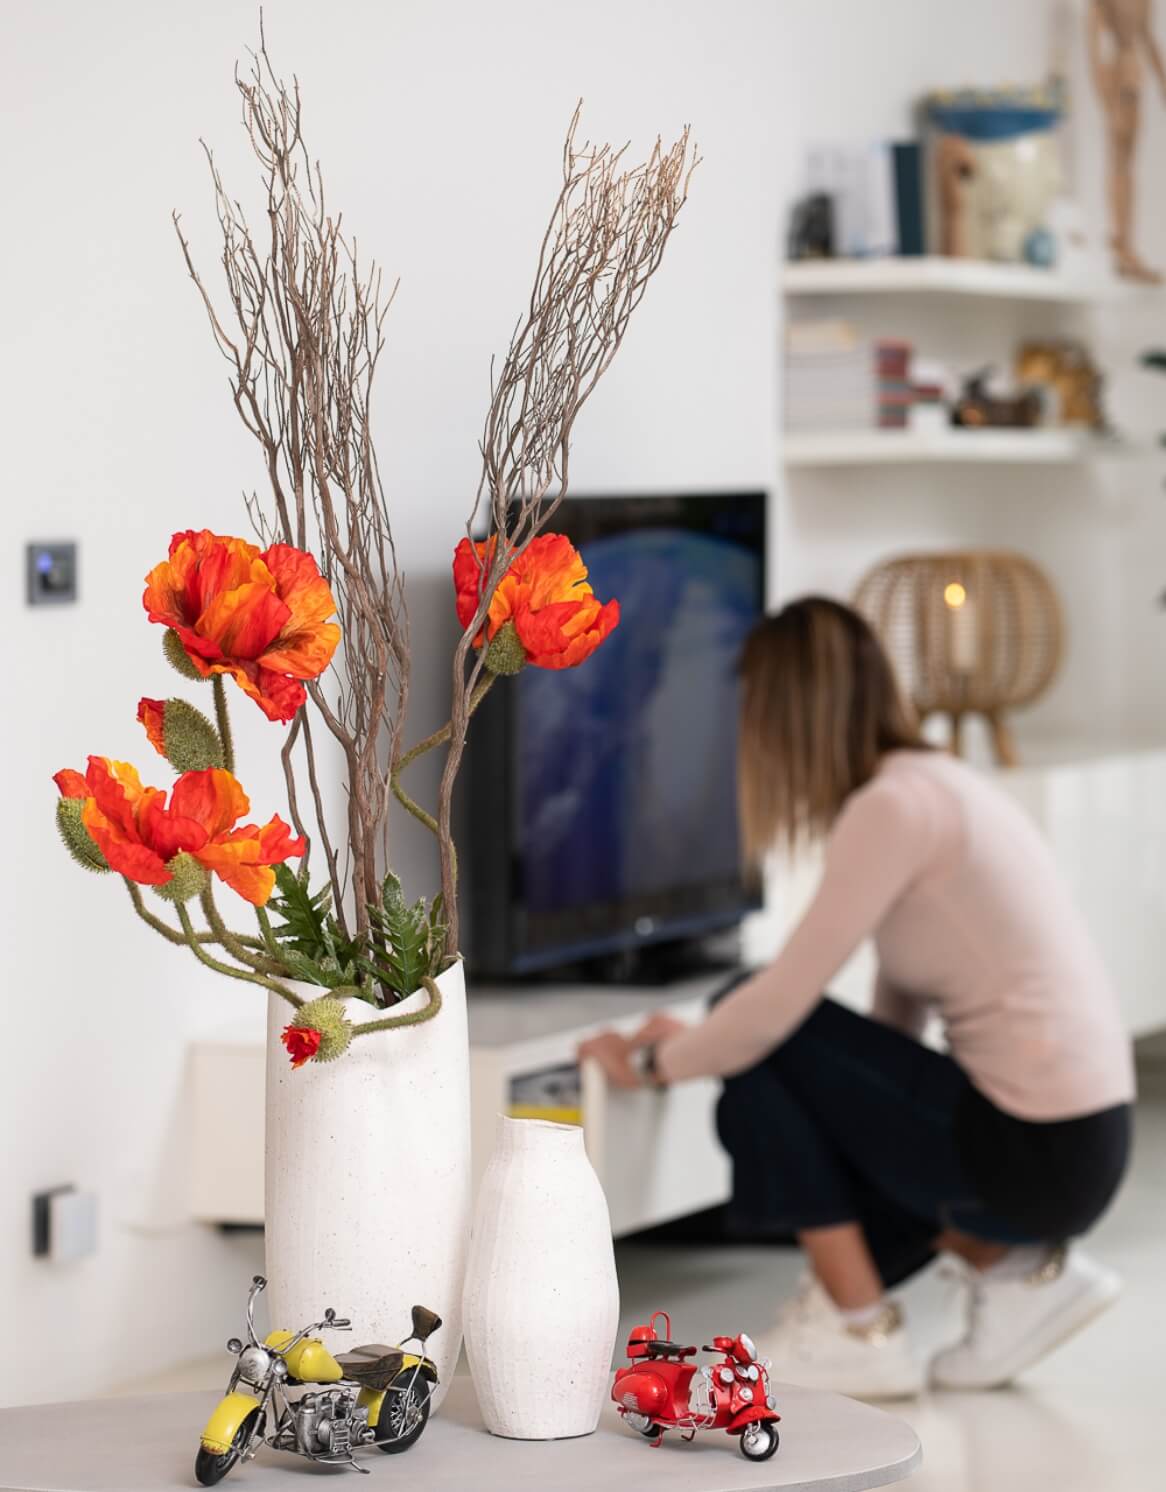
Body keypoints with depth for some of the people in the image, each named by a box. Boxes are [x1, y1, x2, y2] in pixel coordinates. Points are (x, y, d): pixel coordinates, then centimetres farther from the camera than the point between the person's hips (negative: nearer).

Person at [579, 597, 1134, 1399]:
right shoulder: (938, 784, 13)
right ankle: (1018, 1269, 13)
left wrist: (655, 1061, 2)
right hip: (1081, 1143, 9)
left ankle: (861, 1332, 2)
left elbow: (778, 1004, -17)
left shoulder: (893, 805, -16)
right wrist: (697, 1047, 19)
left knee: (765, 1047, -5)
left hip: (1030, 1152, -9)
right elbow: (898, 1022, 17)